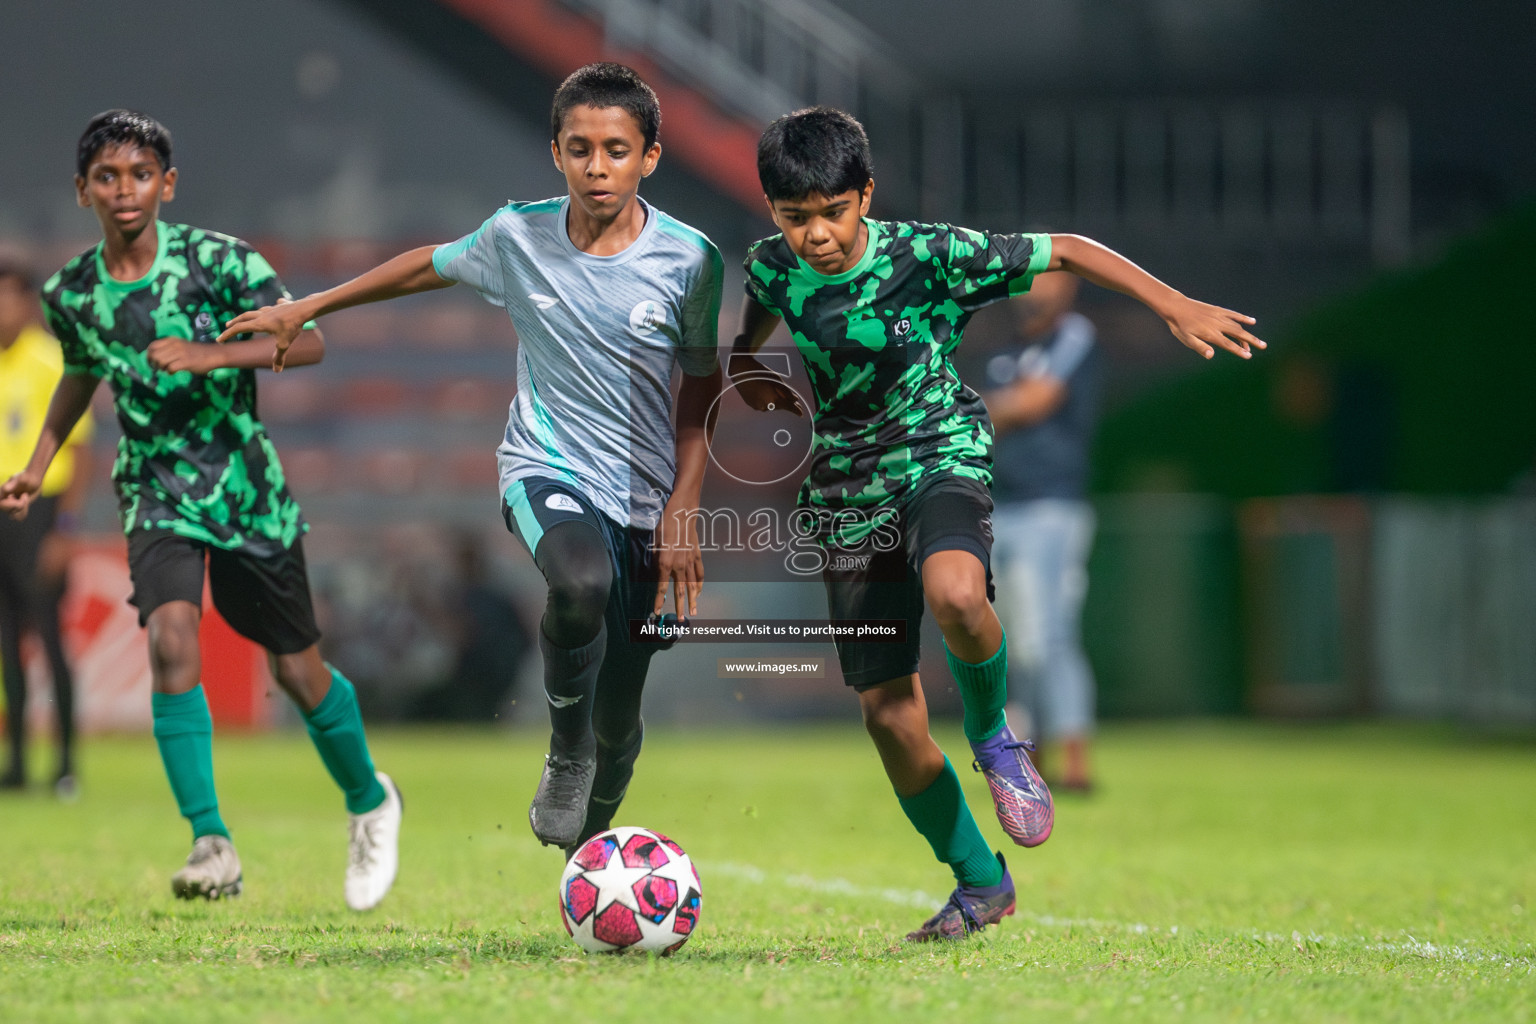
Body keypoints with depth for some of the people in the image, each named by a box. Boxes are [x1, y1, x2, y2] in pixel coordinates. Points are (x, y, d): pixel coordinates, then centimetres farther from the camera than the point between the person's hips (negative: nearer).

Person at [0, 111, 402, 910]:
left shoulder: (216, 261, -13)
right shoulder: (71, 293, -1)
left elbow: (308, 341, -17)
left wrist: (208, 355, -29)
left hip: (245, 488, -2)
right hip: (157, 492, 2)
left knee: (297, 670, 6)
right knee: (171, 638, -24)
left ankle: (369, 801, 35)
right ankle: (212, 844, -22)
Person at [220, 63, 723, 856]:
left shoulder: (688, 261, -8)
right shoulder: (518, 236, -5)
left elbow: (702, 393, 5)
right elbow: (431, 266, 16)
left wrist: (683, 511, -2)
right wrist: (306, 308, 21)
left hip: (644, 497, 1)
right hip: (545, 472, -1)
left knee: (620, 718, 4)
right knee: (582, 581, -37)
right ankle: (564, 752, -12)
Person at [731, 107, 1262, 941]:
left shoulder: (928, 255, -14)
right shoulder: (773, 270, -2)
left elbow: (1064, 252, -8)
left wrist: (1175, 307, -13)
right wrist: (744, 366, 7)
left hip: (940, 458, -4)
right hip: (849, 491, 4)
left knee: (954, 593, -39)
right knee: (888, 716, 0)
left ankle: (992, 732, -6)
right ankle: (981, 885, 21)